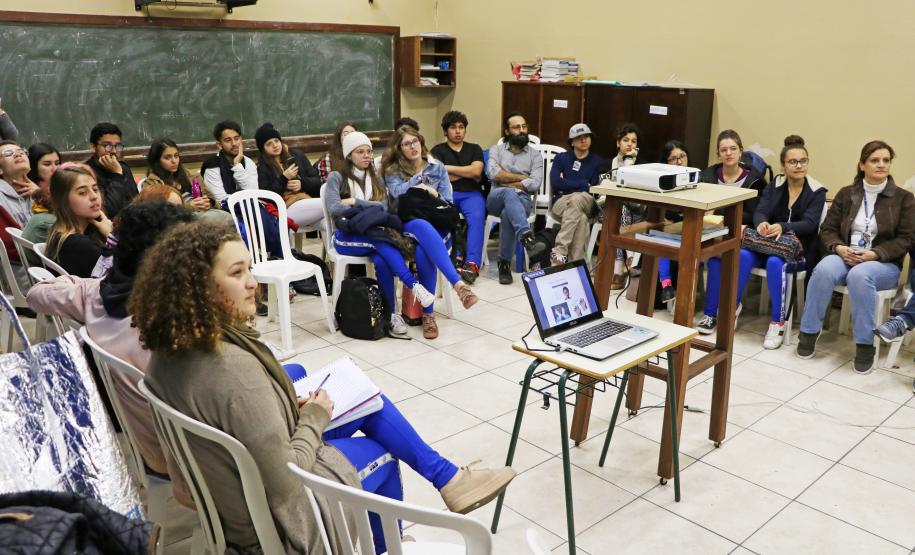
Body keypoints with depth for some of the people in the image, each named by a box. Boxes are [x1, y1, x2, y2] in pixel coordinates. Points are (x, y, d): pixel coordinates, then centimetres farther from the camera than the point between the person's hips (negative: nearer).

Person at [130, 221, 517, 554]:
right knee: (382, 451, 15)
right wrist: (314, 419, -14)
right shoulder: (234, 368, -35)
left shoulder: (170, 351, -8)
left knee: (370, 402, 14)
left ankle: (448, 478, 28)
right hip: (270, 518, -8)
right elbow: (283, 484, -29)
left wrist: (292, 409, 0)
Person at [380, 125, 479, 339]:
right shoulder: (392, 170, 13)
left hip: (437, 224, 1)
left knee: (423, 251, -35)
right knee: (423, 227, -40)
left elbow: (448, 203, 13)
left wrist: (434, 195, -7)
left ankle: (428, 313, -33)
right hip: (408, 224, -1)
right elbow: (397, 193, -10)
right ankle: (458, 284, -52)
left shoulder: (438, 167, 17)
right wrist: (420, 176, -1)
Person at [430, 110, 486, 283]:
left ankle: (472, 263, -41)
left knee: (477, 217, -33)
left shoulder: (474, 149, 22)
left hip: (471, 194, 1)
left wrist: (447, 168, 1)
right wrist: (468, 173, 4)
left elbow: (476, 171, 2)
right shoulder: (438, 150, 16)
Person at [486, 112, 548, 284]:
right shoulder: (496, 149, 16)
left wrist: (506, 182, -2)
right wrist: (521, 177, -1)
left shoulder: (535, 155, 14)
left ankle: (505, 263, -27)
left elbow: (534, 184, -3)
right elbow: (493, 173, -4)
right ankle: (527, 238, -56)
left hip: (522, 200, 0)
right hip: (496, 198, 0)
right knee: (509, 193, -37)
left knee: (508, 213, -37)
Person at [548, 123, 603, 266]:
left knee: (577, 198, -37)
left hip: (586, 204, 0)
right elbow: (555, 183, -4)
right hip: (561, 203, 0)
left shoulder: (597, 161, 16)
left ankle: (559, 251, -42)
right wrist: (584, 184, -3)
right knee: (582, 218, -35)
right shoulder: (561, 158, 15)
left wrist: (567, 185, -6)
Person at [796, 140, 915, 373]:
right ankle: (809, 332, -21)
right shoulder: (845, 194, 10)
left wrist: (874, 253, -17)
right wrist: (839, 248, -15)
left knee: (859, 275, -38)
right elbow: (827, 230, 7)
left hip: (884, 263, -2)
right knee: (824, 270, -33)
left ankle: (865, 343, -27)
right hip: (845, 256, 2)